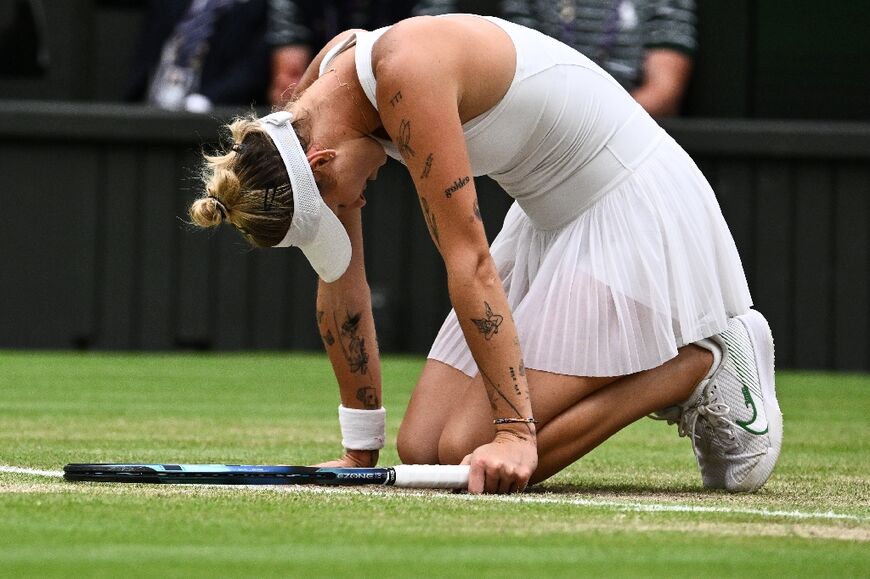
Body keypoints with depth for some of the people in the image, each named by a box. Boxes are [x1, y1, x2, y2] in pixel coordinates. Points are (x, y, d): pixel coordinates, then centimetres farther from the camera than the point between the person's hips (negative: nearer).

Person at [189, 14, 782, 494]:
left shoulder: (405, 74, -29)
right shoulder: (316, 106, -3)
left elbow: (469, 261, -31)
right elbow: (341, 277, 4)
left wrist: (514, 431, -30)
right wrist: (361, 452, 5)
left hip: (633, 206, -9)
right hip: (550, 221, 9)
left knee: (478, 459, -16)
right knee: (422, 449, 1)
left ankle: (701, 367, -3)